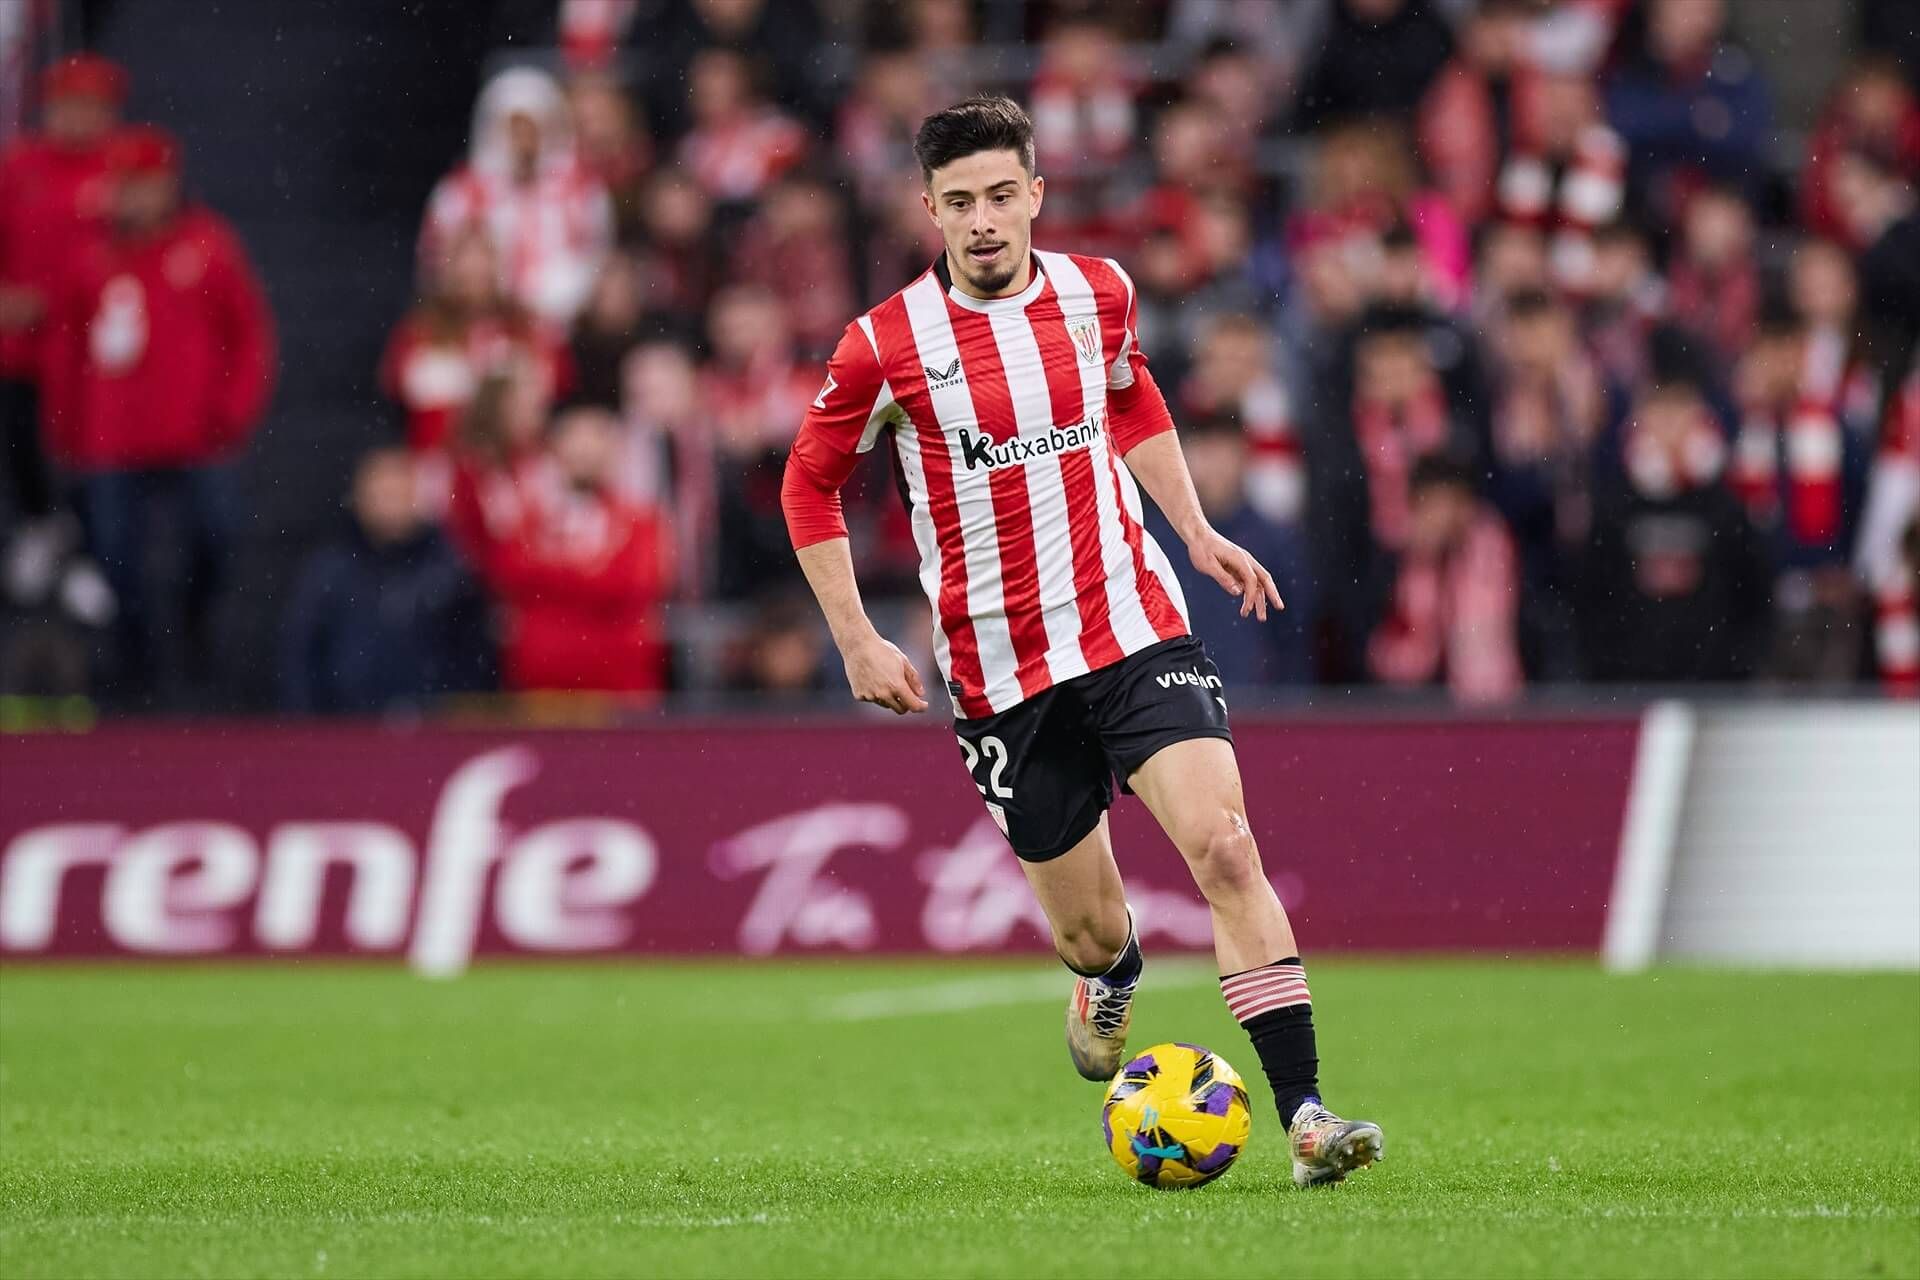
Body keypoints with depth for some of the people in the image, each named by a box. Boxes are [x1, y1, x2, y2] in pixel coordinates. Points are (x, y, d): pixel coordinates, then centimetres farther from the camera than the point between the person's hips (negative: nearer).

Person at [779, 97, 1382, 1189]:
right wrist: (857, 641, 0)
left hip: (1135, 625, 1)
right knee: (1088, 930, 6)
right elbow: (810, 485, 6)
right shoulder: (885, 347, -8)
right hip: (1001, 674, -1)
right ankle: (1114, 978, 46)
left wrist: (1197, 533, 15)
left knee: (1226, 850, -19)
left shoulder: (1097, 292, 1)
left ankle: (1304, 1112, -20)